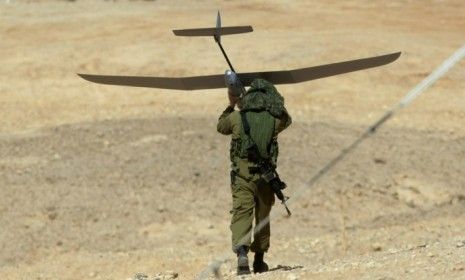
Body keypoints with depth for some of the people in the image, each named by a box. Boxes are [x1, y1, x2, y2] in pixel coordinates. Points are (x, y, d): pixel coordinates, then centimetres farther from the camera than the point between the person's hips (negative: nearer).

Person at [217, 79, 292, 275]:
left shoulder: (237, 116, -4)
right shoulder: (275, 119, -2)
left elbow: (221, 127, 18)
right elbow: (287, 120, 23)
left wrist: (231, 105, 26)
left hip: (242, 176, -1)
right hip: (265, 177, 1)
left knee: (241, 214, -6)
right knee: (263, 218, 16)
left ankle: (241, 252, -29)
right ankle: (259, 260, 25)